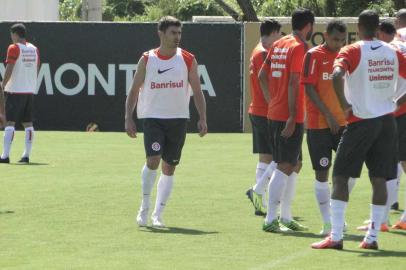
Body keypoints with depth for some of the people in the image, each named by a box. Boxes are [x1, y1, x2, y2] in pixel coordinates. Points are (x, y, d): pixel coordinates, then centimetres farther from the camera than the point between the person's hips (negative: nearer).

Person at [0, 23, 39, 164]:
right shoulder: (34, 49, 10)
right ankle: (27, 155, 8)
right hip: (30, 90, 6)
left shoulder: (14, 48, -9)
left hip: (15, 90, -6)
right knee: (28, 123, 8)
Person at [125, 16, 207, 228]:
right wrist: (128, 118, -3)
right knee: (153, 159, -19)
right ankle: (145, 207, -1)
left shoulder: (188, 60, 3)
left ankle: (157, 214, 11)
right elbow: (134, 91, 5)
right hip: (152, 117, -2)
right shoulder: (147, 60, 1)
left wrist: (202, 118, -4)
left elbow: (197, 91, 6)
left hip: (178, 119, 2)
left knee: (169, 167, 3)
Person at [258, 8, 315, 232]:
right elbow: (294, 82, -19)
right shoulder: (300, 47, -12)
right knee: (285, 167, -8)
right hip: (290, 117, -9)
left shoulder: (278, 45, 14)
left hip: (274, 113, 9)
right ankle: (270, 220, -11)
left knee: (295, 165, 17)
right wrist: (292, 117, -21)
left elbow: (262, 75, 16)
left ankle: (285, 217, 19)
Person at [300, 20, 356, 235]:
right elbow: (309, 88, -12)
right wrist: (328, 115, -17)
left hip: (342, 122, 5)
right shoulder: (314, 55, -7)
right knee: (322, 172, -2)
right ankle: (327, 222, 5)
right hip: (319, 123, -5)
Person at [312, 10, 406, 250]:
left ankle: (335, 237, -6)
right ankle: (373, 237, 5)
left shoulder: (351, 52, -8)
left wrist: (344, 104, -14)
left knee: (340, 176, 1)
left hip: (361, 121, -4)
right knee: (379, 179, 6)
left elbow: (337, 75, -25)